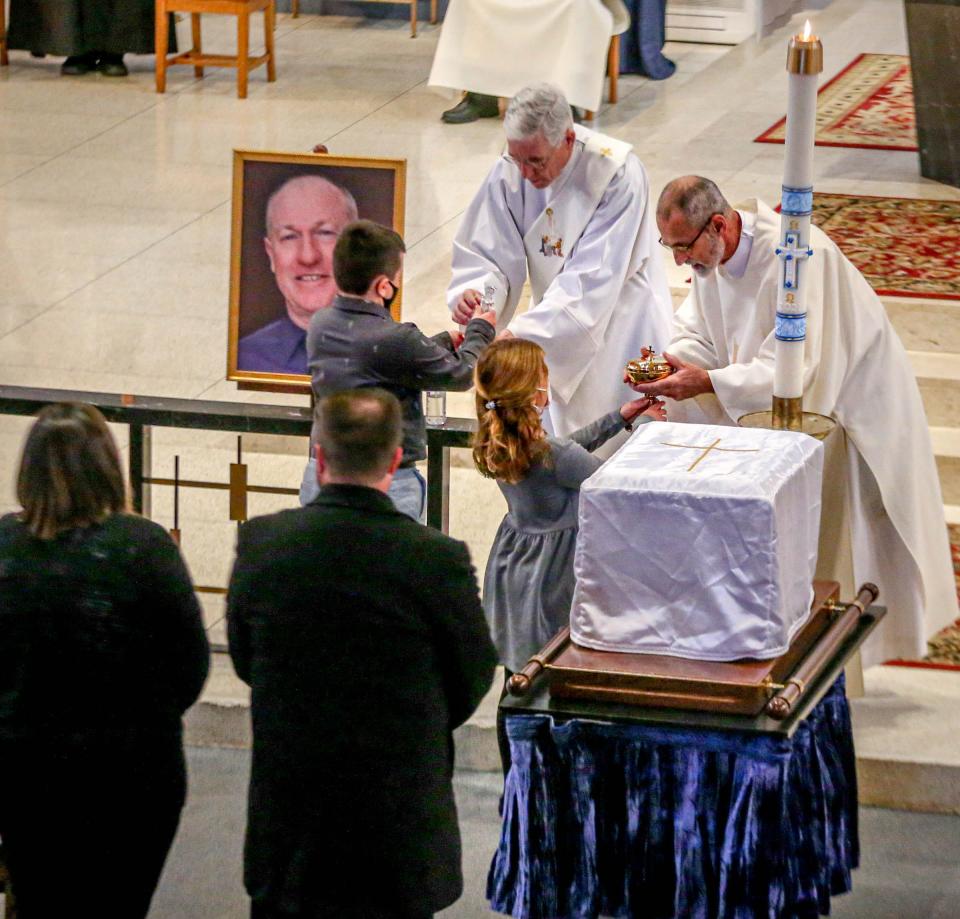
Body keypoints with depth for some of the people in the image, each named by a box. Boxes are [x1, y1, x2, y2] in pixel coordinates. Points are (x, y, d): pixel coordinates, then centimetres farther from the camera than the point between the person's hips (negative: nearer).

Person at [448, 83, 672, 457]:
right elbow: (487, 255, -6)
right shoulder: (508, 174, -10)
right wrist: (473, 294, -31)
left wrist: (520, 333, -38)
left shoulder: (617, 173, -25)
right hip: (555, 335, 4)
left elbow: (591, 279, -30)